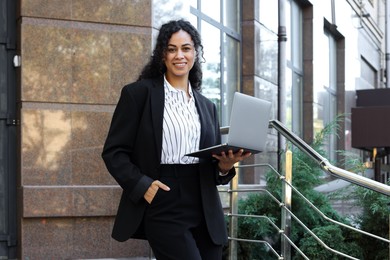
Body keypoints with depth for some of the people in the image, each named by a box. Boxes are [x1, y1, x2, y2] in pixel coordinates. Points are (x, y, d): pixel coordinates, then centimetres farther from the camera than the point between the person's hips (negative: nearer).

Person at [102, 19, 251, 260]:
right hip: (164, 209, -5)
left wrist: (224, 166, -5)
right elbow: (114, 151, -2)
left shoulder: (207, 106, 16)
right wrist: (142, 185, -15)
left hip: (205, 211, 5)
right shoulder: (139, 93, 1)